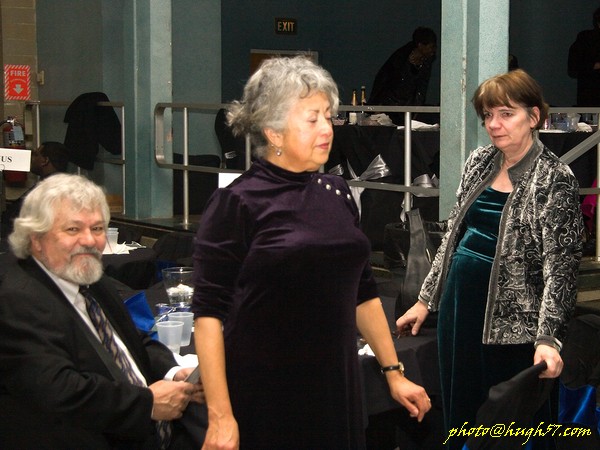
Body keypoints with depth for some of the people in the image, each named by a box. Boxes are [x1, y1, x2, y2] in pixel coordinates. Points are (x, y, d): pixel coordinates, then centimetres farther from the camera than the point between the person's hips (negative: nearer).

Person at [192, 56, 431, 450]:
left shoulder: (337, 193, 8)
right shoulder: (236, 203, -9)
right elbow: (209, 314, -12)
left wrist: (394, 372, 15)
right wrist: (220, 416, -17)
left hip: (337, 387, 5)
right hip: (264, 399, -5)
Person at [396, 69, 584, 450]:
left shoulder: (555, 179, -13)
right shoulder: (480, 162, 6)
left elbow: (560, 264, -17)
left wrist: (548, 337, -27)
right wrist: (426, 299, 16)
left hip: (510, 318, -6)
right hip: (458, 301, 6)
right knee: (458, 410, 15)